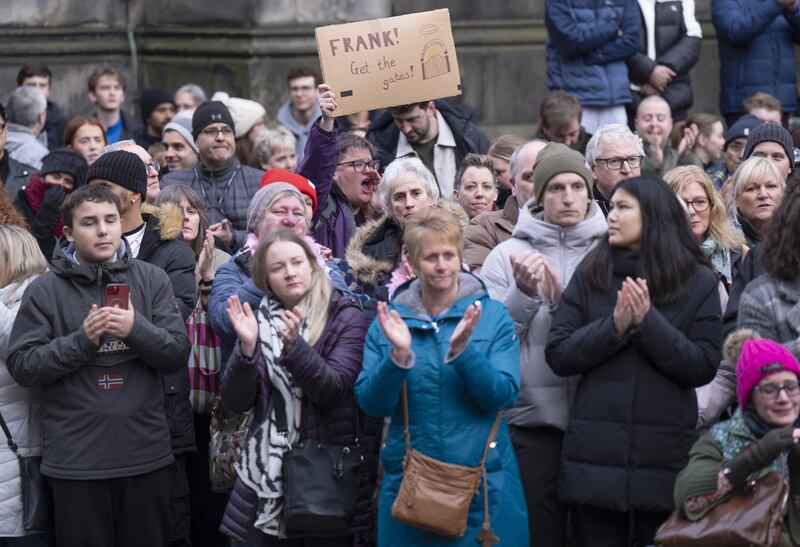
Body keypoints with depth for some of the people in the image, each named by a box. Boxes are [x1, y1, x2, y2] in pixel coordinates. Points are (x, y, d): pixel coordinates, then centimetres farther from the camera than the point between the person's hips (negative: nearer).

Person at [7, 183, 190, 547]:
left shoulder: (152, 280, 5)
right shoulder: (45, 290, 0)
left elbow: (178, 354, 1)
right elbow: (21, 366, -4)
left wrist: (136, 329, -17)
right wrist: (82, 339, -16)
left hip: (146, 453, 2)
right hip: (75, 459, -2)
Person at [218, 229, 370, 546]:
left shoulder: (346, 318, -2)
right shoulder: (259, 320, 7)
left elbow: (333, 390, -13)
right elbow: (234, 403, 0)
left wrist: (294, 346, -26)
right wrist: (247, 347, -15)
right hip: (267, 476, 3)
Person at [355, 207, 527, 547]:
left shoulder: (492, 315, 0)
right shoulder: (389, 320, 4)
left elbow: (503, 396, -9)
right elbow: (372, 404, -3)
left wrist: (462, 350, -23)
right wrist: (398, 355, -19)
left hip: (483, 481, -1)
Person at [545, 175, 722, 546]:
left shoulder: (698, 282, 2)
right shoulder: (590, 275, 5)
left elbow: (704, 368, -5)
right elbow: (558, 355, -1)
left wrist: (649, 322, -16)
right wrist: (614, 326, -15)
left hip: (665, 458, -1)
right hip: (595, 456, 1)